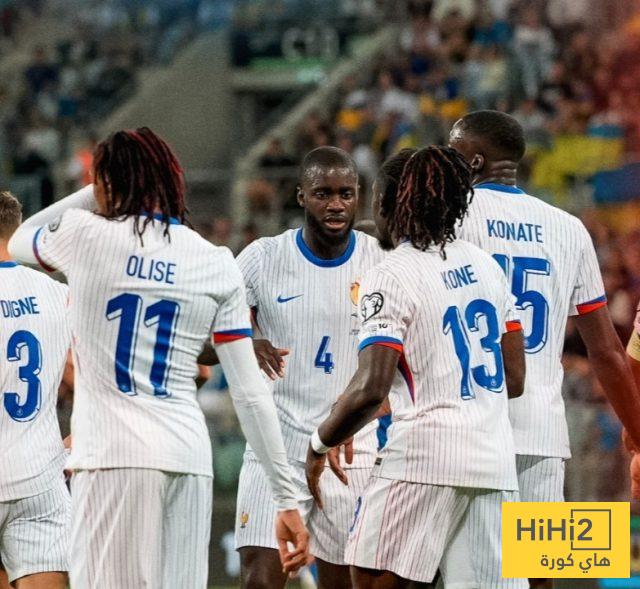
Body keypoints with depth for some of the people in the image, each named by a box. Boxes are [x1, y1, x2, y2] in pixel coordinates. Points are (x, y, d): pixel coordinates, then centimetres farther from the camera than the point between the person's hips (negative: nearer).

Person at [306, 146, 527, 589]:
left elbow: (370, 391, -15)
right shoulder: (484, 265, 14)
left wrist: (320, 444, 0)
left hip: (425, 457, -7)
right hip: (495, 461, 7)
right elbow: (515, 381, 17)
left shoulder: (390, 278, -7)